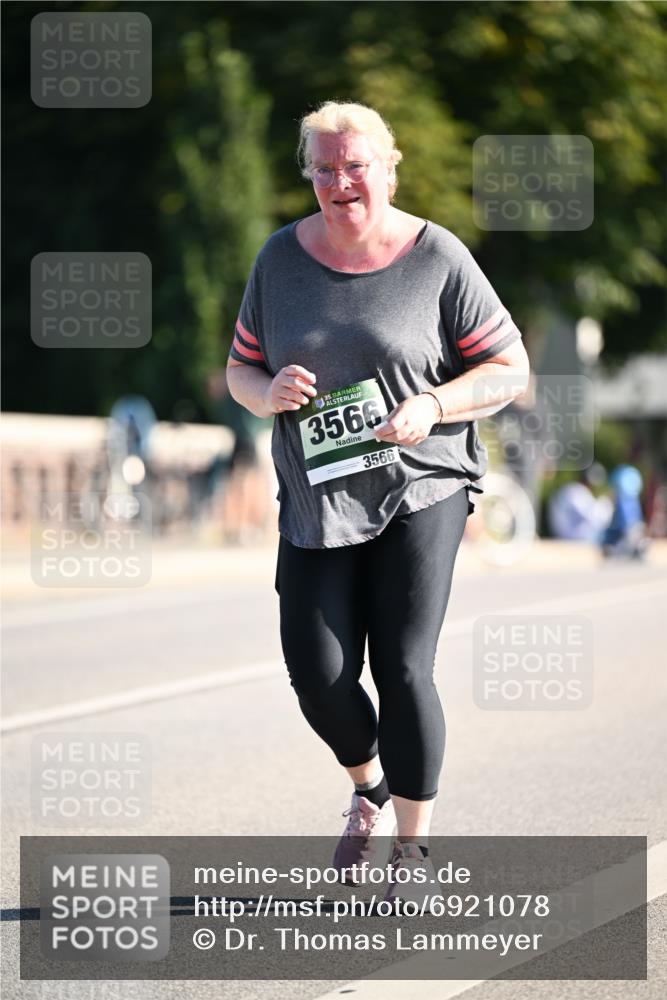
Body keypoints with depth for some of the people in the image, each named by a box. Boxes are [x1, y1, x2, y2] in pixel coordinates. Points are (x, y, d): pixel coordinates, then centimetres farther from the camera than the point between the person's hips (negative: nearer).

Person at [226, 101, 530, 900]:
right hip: (316, 498, 3)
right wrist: (270, 392, -11)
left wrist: (432, 406, -19)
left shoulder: (437, 259, -5)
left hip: (419, 489, -3)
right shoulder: (282, 257, 4)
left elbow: (511, 370, -2)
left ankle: (412, 850, 4)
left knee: (403, 669, -11)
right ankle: (371, 790, 27)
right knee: (317, 674, -5)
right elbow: (240, 372, 13)